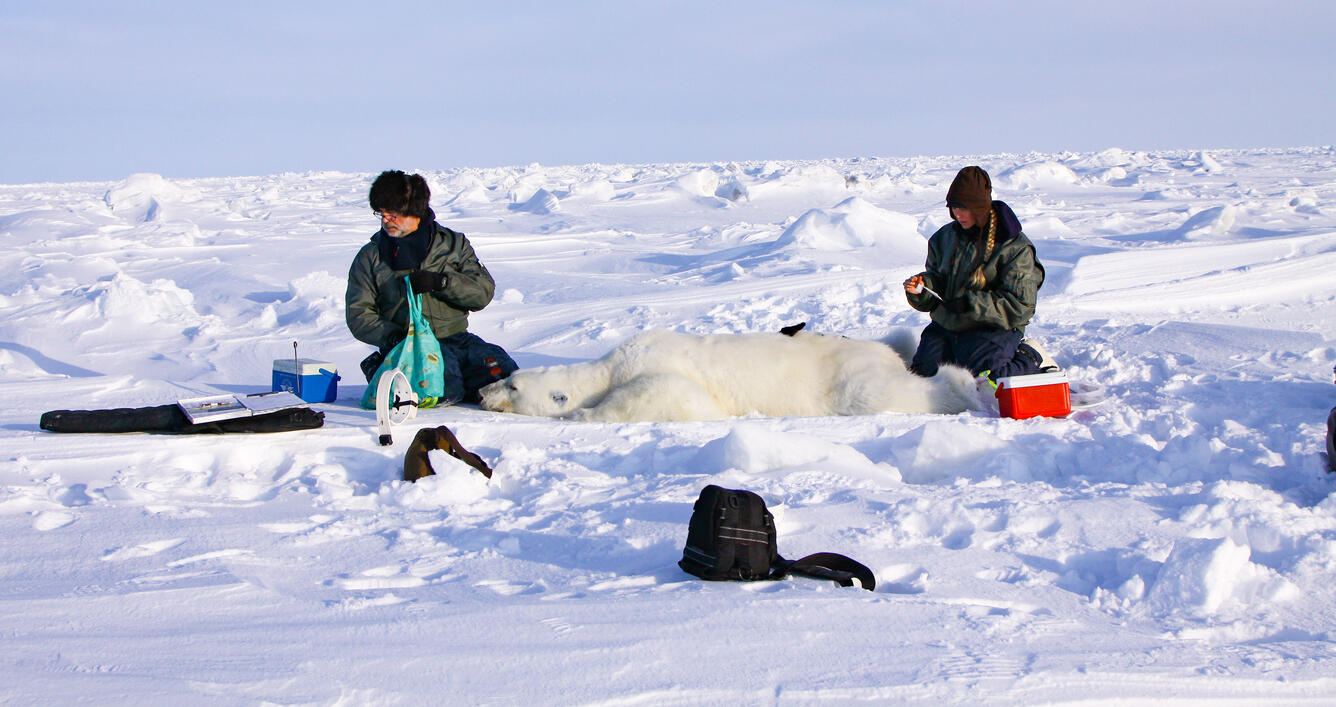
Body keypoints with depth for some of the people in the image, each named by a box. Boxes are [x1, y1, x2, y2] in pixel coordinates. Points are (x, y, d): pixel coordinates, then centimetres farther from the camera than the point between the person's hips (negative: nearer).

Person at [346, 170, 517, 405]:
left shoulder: (454, 243, 13)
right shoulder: (370, 257, 12)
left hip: (456, 338, 2)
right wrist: (392, 335, -14)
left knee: (500, 369, -25)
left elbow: (484, 291, 3)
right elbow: (359, 315, 6)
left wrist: (440, 281, -13)